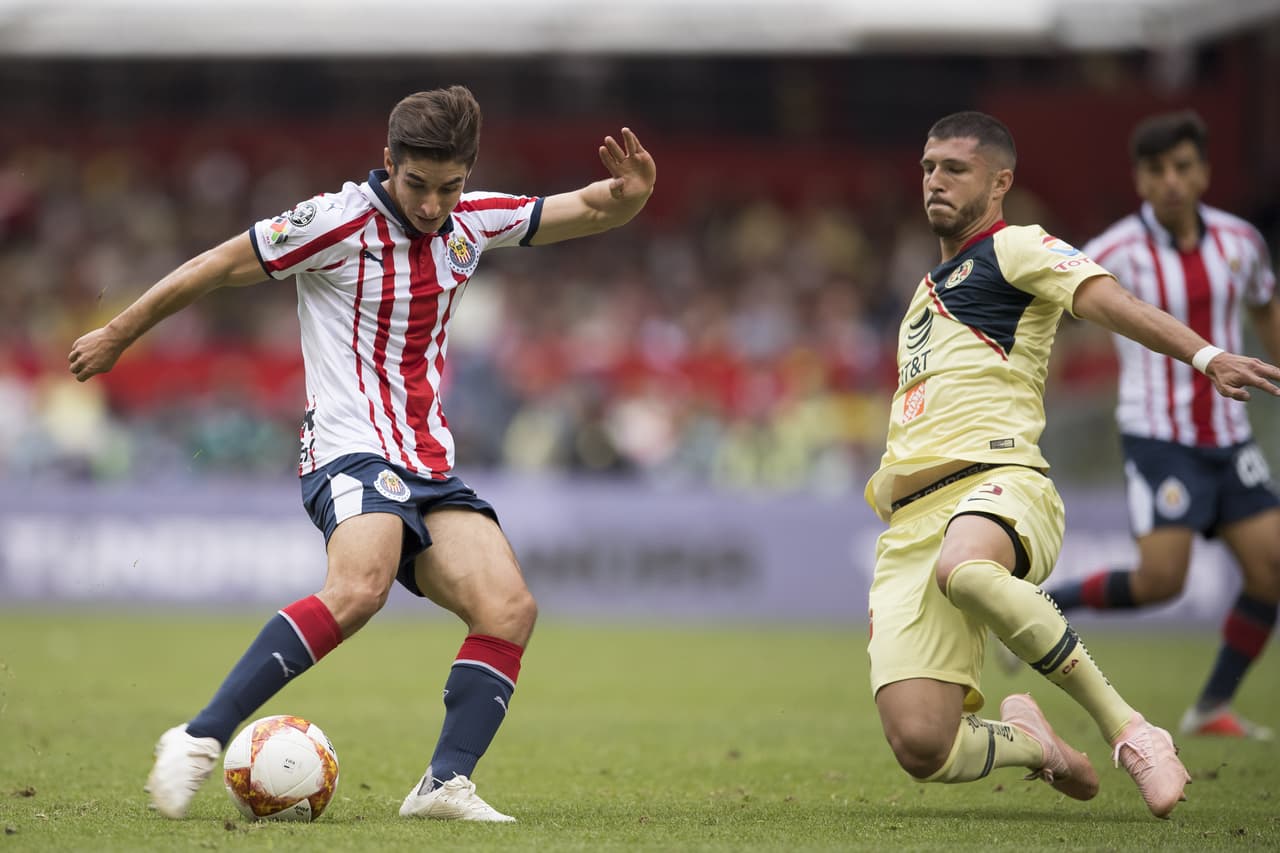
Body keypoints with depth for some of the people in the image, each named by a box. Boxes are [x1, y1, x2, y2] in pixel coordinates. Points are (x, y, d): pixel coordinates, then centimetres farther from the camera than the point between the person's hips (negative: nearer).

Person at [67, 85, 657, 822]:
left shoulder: (473, 221, 9)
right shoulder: (337, 222, -10)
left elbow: (588, 213, 18)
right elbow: (214, 270, -1)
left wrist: (628, 195, -6)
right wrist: (117, 337, 7)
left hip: (431, 466, 7)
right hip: (352, 449, -7)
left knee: (510, 608, -13)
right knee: (359, 589, -33)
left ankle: (446, 784, -15)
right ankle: (200, 741, -31)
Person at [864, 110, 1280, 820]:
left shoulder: (1015, 248, 8)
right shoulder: (929, 289, 32)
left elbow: (1105, 300, -12)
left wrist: (1205, 355, -29)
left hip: (996, 478, -6)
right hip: (911, 521, 6)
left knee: (963, 568, -46)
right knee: (922, 748, -15)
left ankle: (1129, 733, -30)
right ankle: (1028, 742, 21)